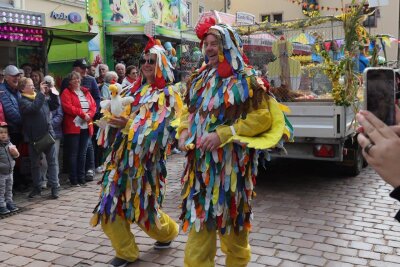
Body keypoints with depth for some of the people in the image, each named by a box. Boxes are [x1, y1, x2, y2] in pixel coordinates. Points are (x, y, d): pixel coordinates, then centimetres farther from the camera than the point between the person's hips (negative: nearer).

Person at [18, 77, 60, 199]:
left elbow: (55, 105, 16)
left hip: (48, 135, 4)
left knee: (52, 162, 5)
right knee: (35, 164, 10)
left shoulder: (41, 97, 10)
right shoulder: (22, 101, -6)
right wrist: (41, 92, -20)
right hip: (35, 137, -4)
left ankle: (54, 187, 10)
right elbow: (33, 108, -25)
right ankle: (37, 188, 23)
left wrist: (51, 92, 4)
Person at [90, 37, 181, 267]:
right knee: (112, 204, 0)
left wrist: (129, 124, -21)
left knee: (143, 207, 5)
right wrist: (114, 117, -6)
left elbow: (159, 128, -14)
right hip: (122, 153, 6)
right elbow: (122, 115, 16)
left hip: (146, 157, -5)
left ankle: (169, 231, 36)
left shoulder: (166, 94, -4)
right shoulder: (136, 89, 14)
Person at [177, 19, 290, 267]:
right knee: (199, 217, 8)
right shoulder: (200, 79, 12)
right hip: (201, 161, 5)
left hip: (231, 161, -5)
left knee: (232, 218, 11)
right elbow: (189, 112, 20)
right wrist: (184, 132, -2)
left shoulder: (246, 80, -8)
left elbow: (262, 118, -14)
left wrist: (223, 134, -21)